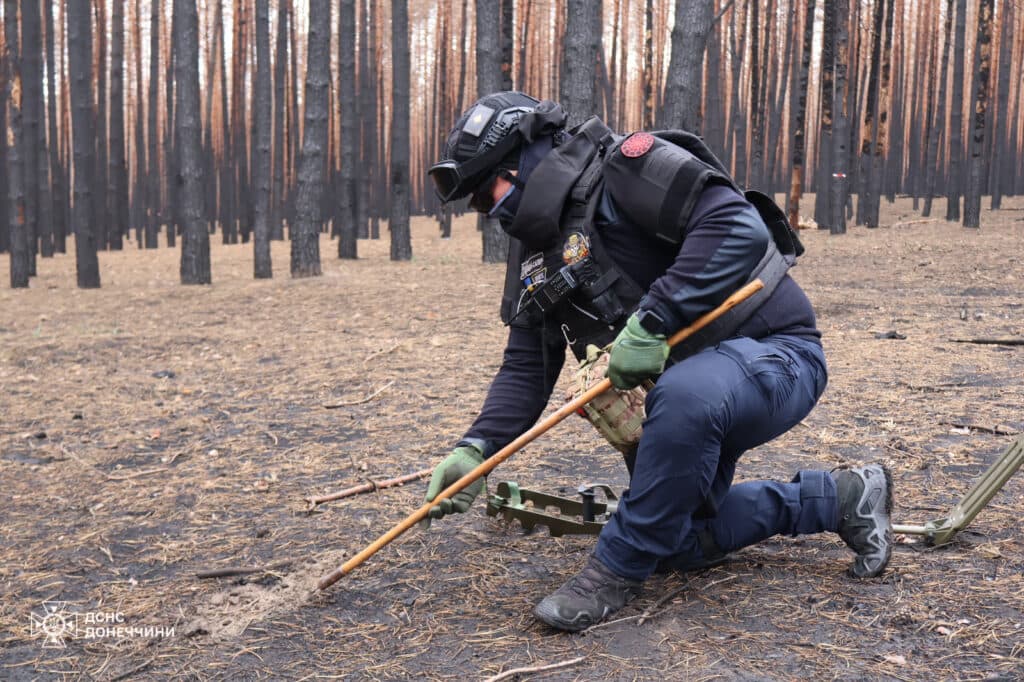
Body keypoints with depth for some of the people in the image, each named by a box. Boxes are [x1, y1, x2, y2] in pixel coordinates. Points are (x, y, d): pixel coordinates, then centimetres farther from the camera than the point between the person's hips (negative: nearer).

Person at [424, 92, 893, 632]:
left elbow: (737, 225, -33)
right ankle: (841, 498, 25)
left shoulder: (621, 168, -20)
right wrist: (475, 448, -10)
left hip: (773, 353, -9)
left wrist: (652, 320, -35)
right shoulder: (534, 253, 6)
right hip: (680, 376, 10)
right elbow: (527, 367, 4)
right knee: (680, 545, 13)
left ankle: (617, 568, -21)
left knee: (684, 395, -42)